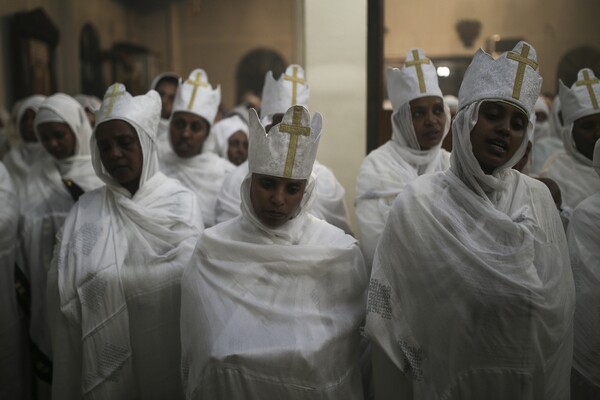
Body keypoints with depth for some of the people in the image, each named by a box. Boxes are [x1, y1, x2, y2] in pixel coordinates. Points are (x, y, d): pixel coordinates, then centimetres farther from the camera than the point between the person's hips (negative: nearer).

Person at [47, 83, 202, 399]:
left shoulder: (181, 203, -6)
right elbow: (64, 291, -3)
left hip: (168, 356, -1)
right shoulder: (85, 210, 0)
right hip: (106, 360, 2)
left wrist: (110, 277, -10)